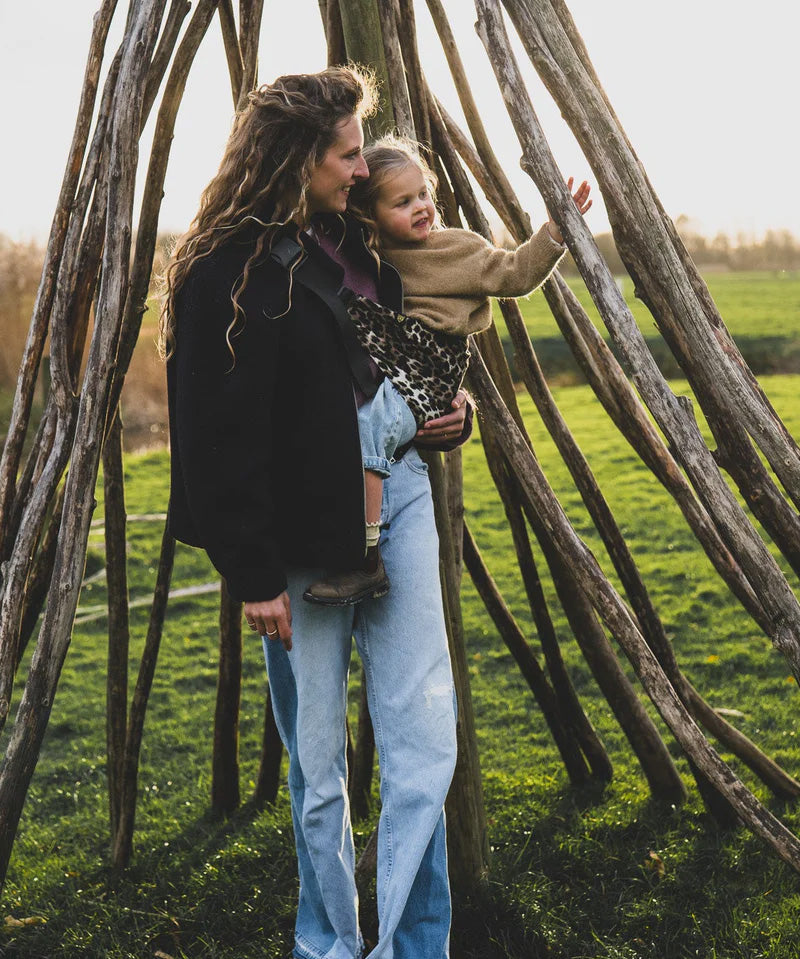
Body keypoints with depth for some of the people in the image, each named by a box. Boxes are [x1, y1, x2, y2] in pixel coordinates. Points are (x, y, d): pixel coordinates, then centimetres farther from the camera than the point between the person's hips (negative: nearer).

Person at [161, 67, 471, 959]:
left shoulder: (349, 239, 12)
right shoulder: (226, 272, -11)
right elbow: (218, 439, -12)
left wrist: (447, 406, 10)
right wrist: (255, 575, -12)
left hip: (396, 496, 6)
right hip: (304, 539, -6)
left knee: (423, 738, 0)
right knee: (318, 766, 6)